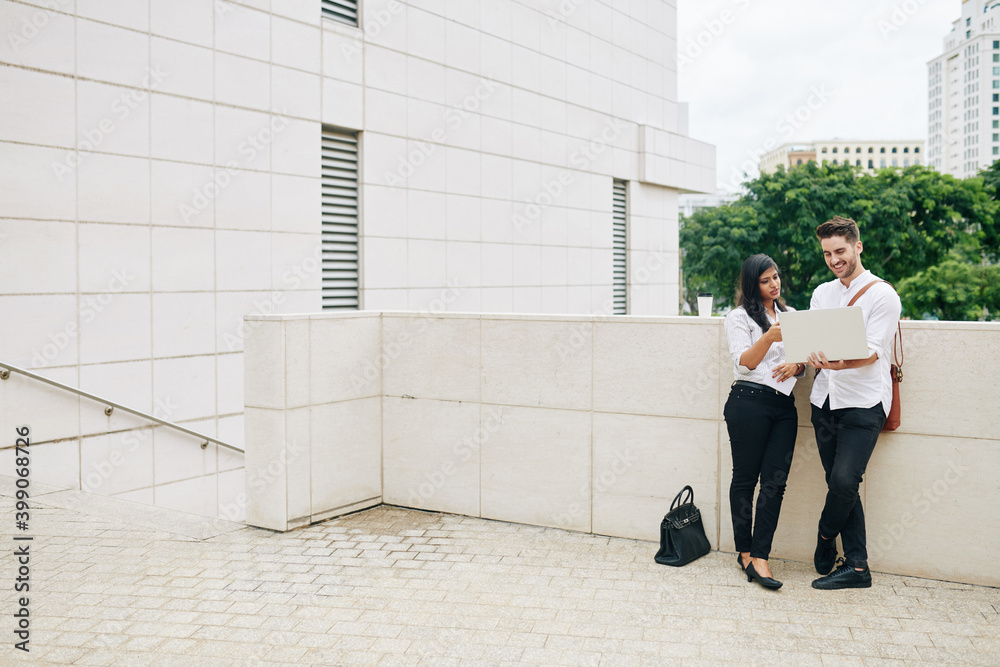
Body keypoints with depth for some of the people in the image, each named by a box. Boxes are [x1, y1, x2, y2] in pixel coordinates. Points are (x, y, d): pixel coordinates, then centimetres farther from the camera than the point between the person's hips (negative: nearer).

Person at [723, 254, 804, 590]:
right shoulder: (739, 317, 3)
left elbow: (802, 361, 20)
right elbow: (745, 362, -8)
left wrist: (795, 365, -4)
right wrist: (770, 337, -23)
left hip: (784, 405, 5)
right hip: (749, 402, -5)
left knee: (775, 480, -5)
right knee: (745, 478, 2)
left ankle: (758, 557, -4)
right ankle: (745, 551, 14)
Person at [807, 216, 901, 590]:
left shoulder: (882, 294, -3)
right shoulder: (822, 293, 16)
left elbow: (872, 352, -13)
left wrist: (838, 363, -32)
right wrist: (808, 358, -15)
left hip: (863, 402, -5)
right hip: (825, 400, 5)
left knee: (844, 479, -15)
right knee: (839, 483, 4)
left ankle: (825, 538, 12)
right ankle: (856, 567, 11)